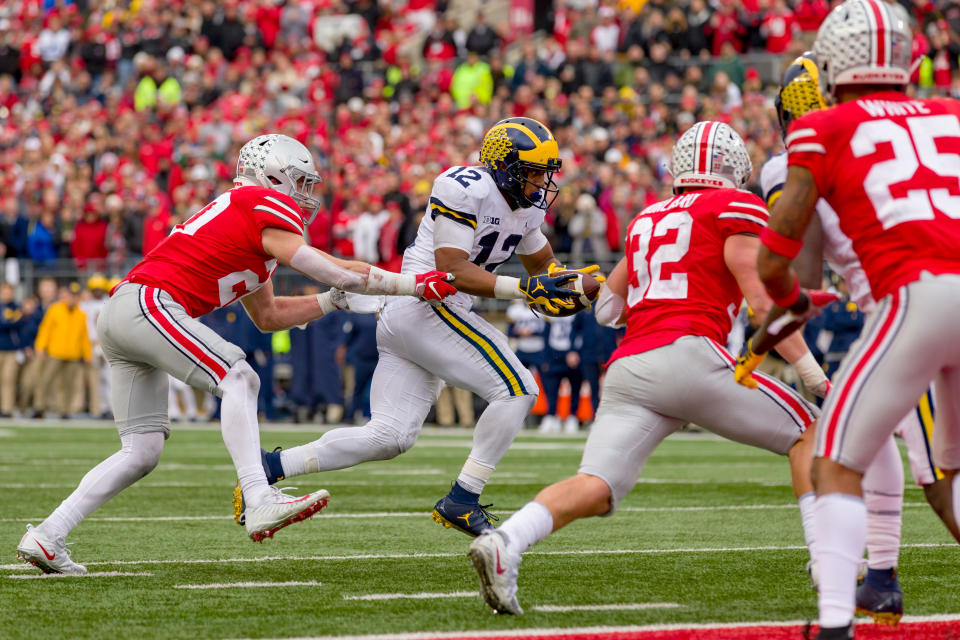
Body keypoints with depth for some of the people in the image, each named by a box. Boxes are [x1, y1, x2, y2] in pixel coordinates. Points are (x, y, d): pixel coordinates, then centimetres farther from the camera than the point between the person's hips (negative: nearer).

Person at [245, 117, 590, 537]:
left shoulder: (525, 206, 14)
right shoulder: (465, 189, -15)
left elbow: (542, 264, 30)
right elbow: (452, 271, -20)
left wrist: (565, 283, 8)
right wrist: (524, 289, -24)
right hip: (426, 309, -10)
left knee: (388, 438, 5)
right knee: (517, 390, -13)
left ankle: (268, 468, 6)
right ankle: (461, 502, -11)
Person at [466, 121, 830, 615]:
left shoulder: (647, 219, 26)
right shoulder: (736, 208, 9)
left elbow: (607, 307, 33)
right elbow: (763, 304, 0)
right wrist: (814, 375, 3)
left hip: (627, 367, 5)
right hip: (687, 355, -5)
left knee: (595, 489, -7)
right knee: (805, 433, 11)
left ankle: (504, 542, -32)